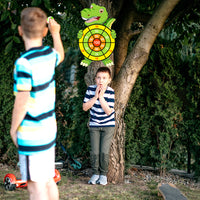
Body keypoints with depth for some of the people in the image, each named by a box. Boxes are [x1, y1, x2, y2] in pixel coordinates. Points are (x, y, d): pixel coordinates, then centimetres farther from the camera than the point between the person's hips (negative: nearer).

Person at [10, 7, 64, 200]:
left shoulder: (24, 63, -20)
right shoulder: (50, 54, 1)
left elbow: (22, 102, -18)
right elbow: (60, 55, 27)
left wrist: (13, 129, -3)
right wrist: (56, 33, 42)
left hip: (31, 134, -7)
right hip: (49, 128, 7)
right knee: (48, 181, 18)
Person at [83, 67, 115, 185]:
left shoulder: (111, 92, -14)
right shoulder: (91, 89, -7)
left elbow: (108, 111, -20)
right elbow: (85, 107, -8)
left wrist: (101, 96, -25)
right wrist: (95, 96, -18)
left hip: (108, 126, -2)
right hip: (94, 125, 2)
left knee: (104, 152, -8)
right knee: (94, 152, -3)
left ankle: (103, 174, 10)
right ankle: (95, 173, 16)